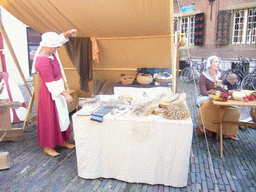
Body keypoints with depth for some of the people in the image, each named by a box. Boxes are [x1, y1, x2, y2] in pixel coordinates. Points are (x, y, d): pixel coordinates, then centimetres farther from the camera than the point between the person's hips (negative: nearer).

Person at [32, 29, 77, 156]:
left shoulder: (49, 52, -2)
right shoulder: (43, 62, -28)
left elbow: (61, 39, 12)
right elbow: (51, 84, -25)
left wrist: (68, 33, -7)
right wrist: (65, 95, -22)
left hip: (57, 89, 10)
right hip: (50, 93, -9)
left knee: (61, 116, 17)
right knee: (50, 118, 3)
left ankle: (62, 141, 33)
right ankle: (47, 147, 21)